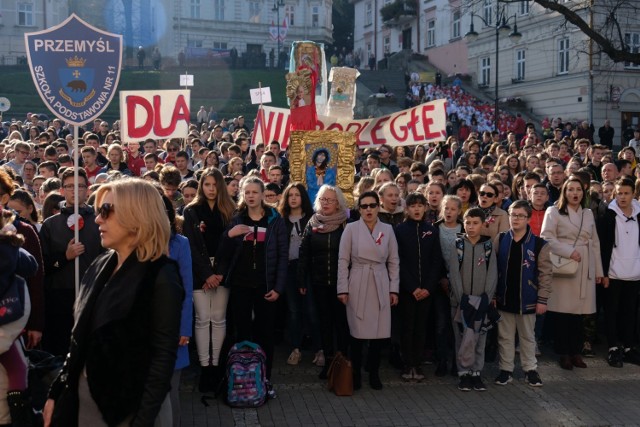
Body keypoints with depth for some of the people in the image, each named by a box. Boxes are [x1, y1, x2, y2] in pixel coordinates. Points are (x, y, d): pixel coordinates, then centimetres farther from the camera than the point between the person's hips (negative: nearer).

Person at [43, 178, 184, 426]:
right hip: (83, 397, 7)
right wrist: (56, 391, 10)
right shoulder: (101, 266, 6)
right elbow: (81, 339, 12)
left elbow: (164, 356, -18)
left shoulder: (160, 276, -16)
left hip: (129, 407, -7)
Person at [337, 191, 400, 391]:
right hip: (358, 286, -2)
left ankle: (374, 373, 17)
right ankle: (356, 374, 13)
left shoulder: (388, 229, 6)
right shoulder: (351, 228, -1)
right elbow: (343, 260, -1)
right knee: (358, 332, 0)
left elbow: (394, 261, 9)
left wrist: (394, 288, 4)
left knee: (378, 332, 3)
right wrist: (343, 288, -6)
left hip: (380, 287, 2)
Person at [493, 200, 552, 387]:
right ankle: (506, 369, 22)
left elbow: (545, 274, -6)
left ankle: (530, 369, 25)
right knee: (505, 337, 11)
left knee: (528, 337, 13)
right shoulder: (500, 240, -1)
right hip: (504, 298, 2)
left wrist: (542, 299, -8)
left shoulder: (539, 244, -7)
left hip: (527, 300, -2)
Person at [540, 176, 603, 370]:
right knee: (562, 311, -4)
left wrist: (598, 270, 11)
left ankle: (576, 351, 13)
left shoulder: (588, 214, 16)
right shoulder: (554, 211, 1)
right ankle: (564, 353, 6)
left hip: (585, 269, 4)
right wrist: (569, 252, -17)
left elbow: (595, 243, 15)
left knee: (579, 311, 3)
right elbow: (546, 237, -9)